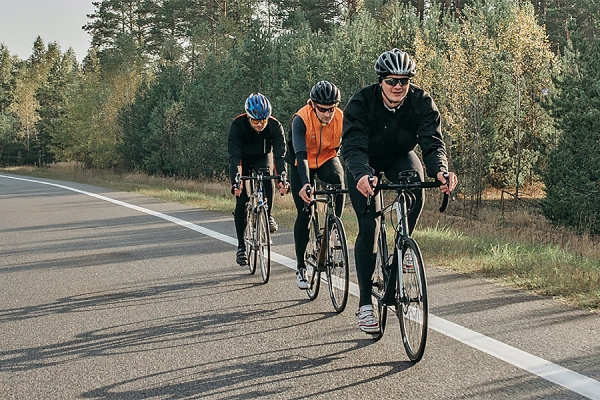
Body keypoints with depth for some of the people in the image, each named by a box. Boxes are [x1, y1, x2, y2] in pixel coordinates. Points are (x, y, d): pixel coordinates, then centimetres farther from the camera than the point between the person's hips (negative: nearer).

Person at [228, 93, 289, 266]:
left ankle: (267, 215, -9)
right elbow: (234, 156, -38)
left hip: (263, 157, 1)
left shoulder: (275, 126, -28)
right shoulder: (238, 125, -32)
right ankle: (241, 246, -1)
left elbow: (280, 154, -33)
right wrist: (235, 182, -51)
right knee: (241, 201, -10)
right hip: (243, 158, -1)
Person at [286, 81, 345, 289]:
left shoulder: (341, 119, -24)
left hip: (328, 158, 2)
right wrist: (305, 183, -53)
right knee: (304, 214, -6)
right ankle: (301, 267, 6)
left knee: (337, 181, -33)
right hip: (303, 163, -2)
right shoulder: (301, 119, -30)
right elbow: (300, 154, -39)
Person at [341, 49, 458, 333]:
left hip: (400, 156, 2)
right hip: (365, 163, -2)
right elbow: (352, 147, -37)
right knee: (369, 226, -13)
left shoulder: (422, 102, -23)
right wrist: (362, 175, -59)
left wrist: (440, 170, -51)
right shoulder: (360, 103, -29)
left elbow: (433, 142, -30)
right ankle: (365, 304, -4)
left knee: (416, 189, -32)